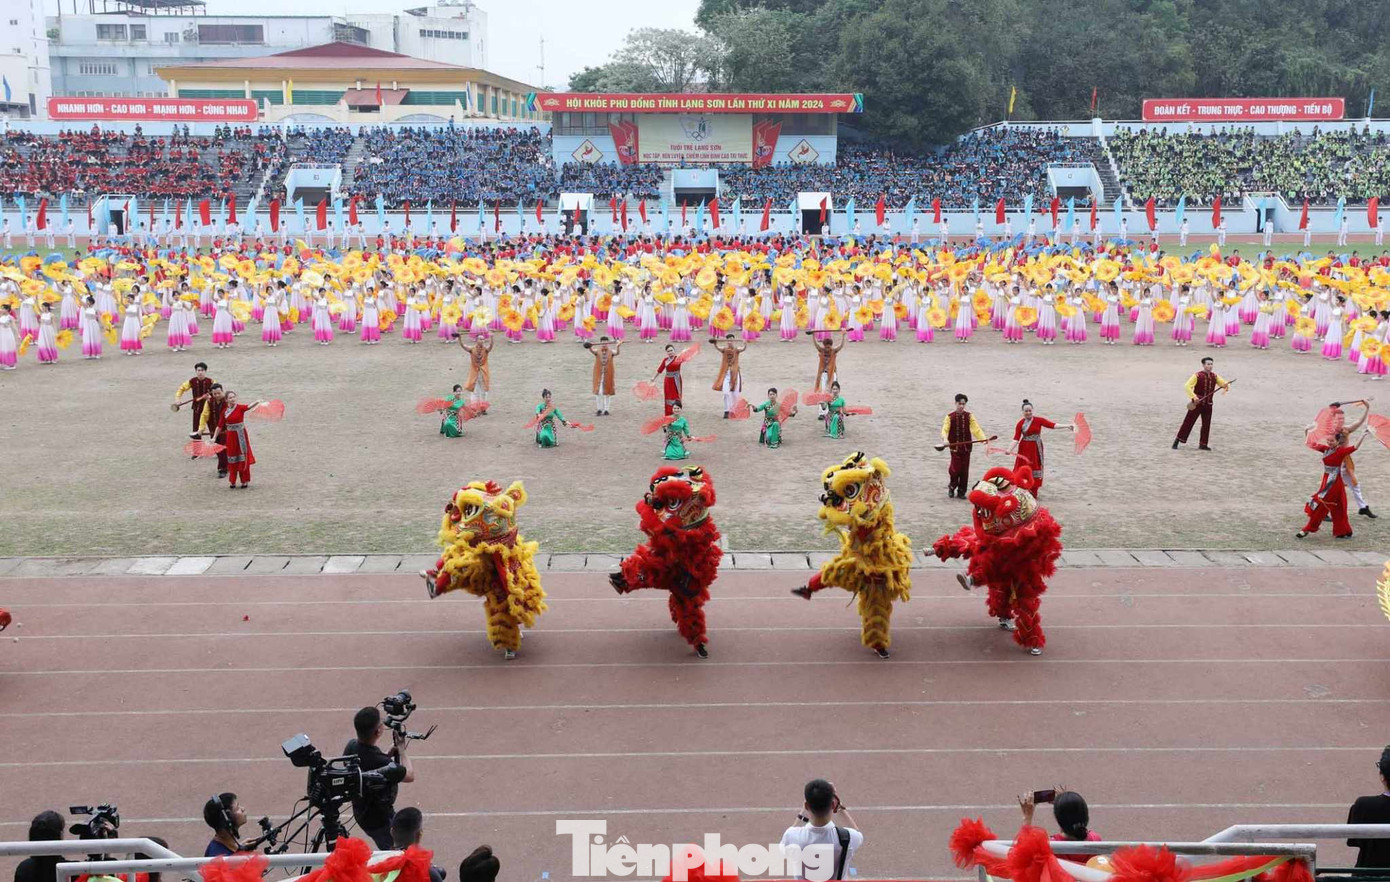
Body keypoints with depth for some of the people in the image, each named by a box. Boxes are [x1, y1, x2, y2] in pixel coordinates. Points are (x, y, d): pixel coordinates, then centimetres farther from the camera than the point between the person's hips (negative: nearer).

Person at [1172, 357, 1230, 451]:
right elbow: (1188, 386, -17)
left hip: (1208, 404, 5)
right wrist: (1194, 396, -28)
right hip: (1196, 403, -5)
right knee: (1188, 422, -3)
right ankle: (1177, 441, 5)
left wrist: (1226, 385, -13)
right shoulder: (1197, 376, -10)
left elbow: (1224, 383, 12)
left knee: (1206, 424, 5)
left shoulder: (1214, 376, 6)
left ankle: (1203, 444, 14)